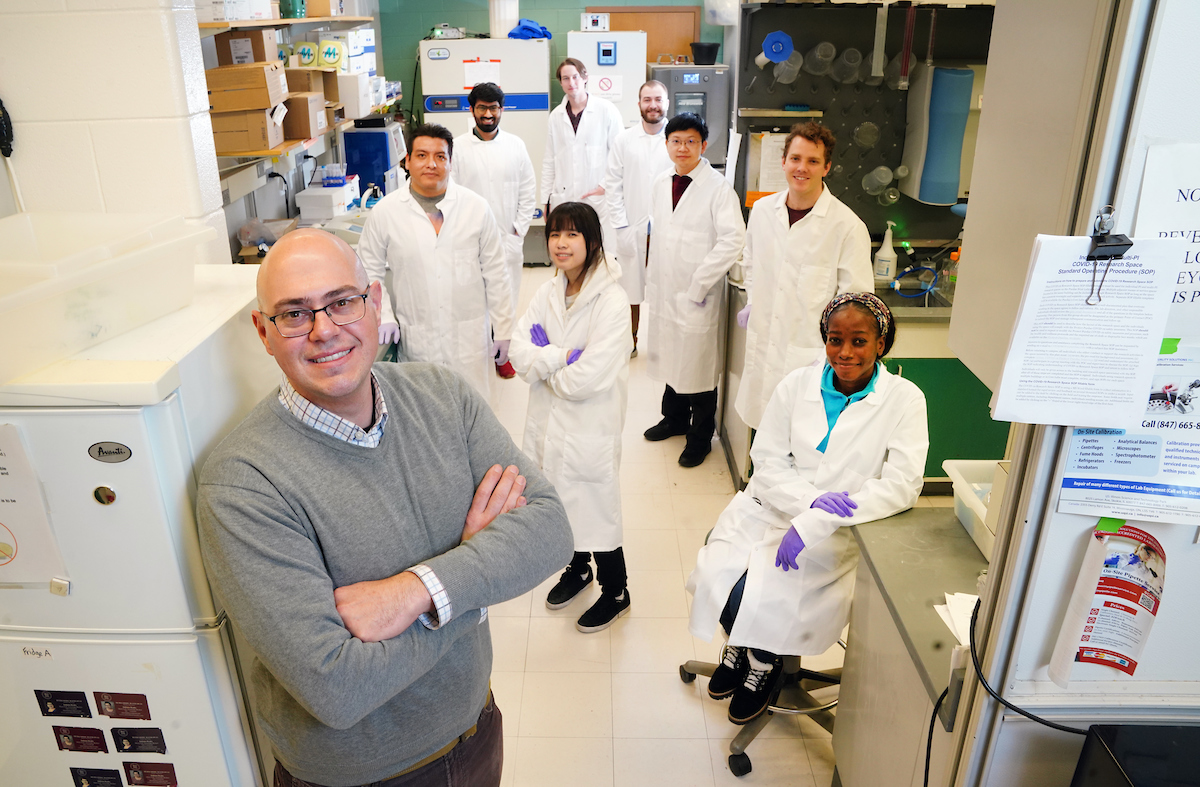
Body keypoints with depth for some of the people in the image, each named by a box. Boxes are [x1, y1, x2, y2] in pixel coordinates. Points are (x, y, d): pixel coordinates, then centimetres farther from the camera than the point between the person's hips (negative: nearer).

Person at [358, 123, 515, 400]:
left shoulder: (476, 207, 0)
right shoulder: (384, 212, -2)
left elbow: (495, 273, 3)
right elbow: (371, 272, 7)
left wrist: (503, 332, 3)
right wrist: (384, 317, -7)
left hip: (470, 335, 0)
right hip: (415, 340, 0)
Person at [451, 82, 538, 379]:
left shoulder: (515, 145, 5)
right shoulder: (458, 147, -1)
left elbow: (528, 192, 7)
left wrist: (518, 230, 0)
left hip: (508, 239, 2)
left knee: (506, 299, 8)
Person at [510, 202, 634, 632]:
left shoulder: (612, 301, -19)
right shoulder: (548, 293, 3)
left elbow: (586, 378, -25)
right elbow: (519, 353, -5)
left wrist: (544, 359, -10)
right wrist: (563, 356, -21)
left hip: (590, 429, -6)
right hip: (548, 421, 6)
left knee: (595, 508, 7)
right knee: (560, 501, 21)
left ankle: (615, 592, 31)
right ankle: (576, 569, 47)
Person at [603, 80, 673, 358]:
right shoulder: (624, 140, 4)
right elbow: (613, 186, 3)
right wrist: (621, 227, -3)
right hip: (632, 230, 1)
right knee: (631, 288, 9)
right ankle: (629, 341, 27)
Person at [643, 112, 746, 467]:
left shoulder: (717, 187, -12)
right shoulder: (660, 183, 8)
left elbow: (732, 240, -18)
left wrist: (698, 284, -17)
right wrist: (654, 280, 11)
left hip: (698, 295, -6)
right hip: (664, 288, 6)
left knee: (699, 363, 4)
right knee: (671, 357, 18)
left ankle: (700, 437, 20)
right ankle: (675, 418, 39)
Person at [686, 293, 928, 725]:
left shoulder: (904, 399, -7)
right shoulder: (797, 385, 1)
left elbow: (901, 486, -16)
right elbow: (767, 460, 1)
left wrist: (813, 523, -23)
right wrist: (810, 499, -20)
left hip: (839, 532, -3)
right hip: (771, 507, 3)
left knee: (759, 594, -21)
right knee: (714, 575, -17)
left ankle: (764, 661, 16)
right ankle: (741, 646, 18)